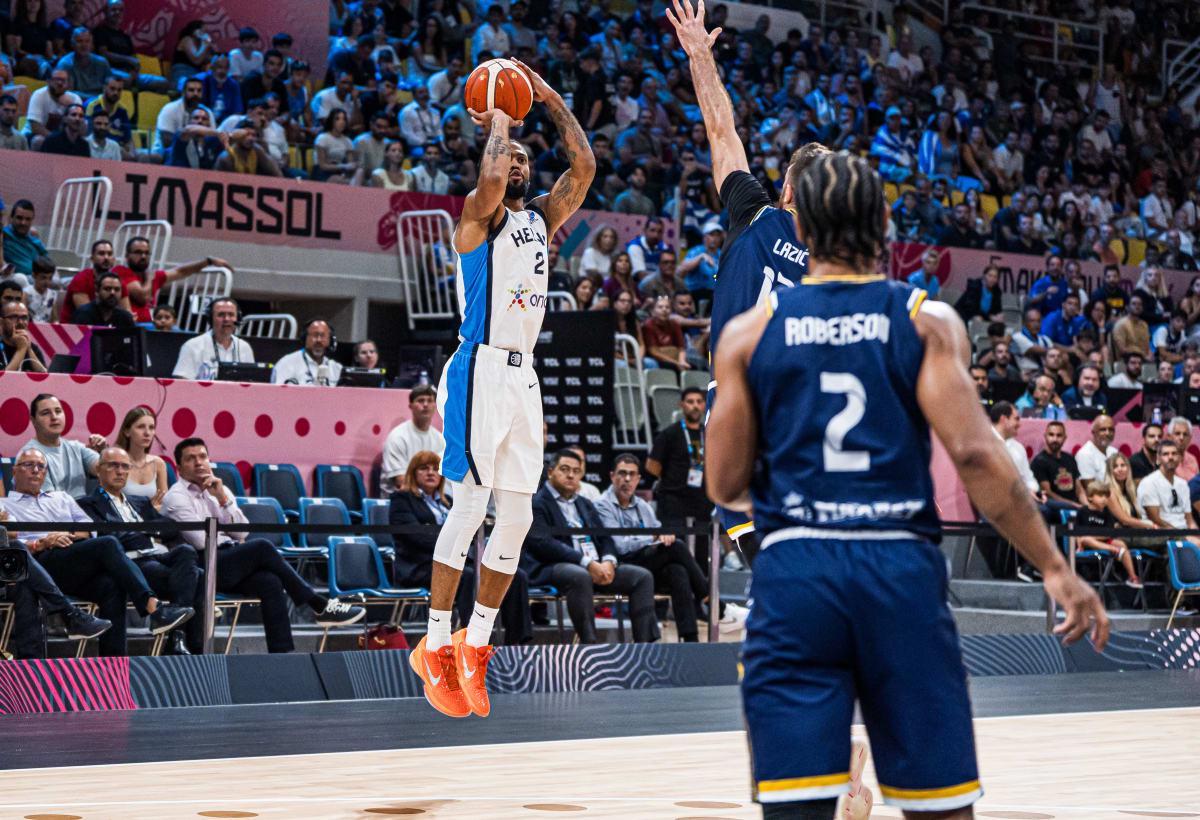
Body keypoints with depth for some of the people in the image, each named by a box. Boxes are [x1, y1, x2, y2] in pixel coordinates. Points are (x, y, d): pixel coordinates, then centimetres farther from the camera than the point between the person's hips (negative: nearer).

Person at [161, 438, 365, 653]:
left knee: (270, 582, -25)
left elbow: (241, 532, 6)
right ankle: (320, 606, -21)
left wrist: (223, 498, -5)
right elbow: (201, 541, -12)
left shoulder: (218, 488, 18)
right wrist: (232, 542, 4)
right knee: (261, 547, -27)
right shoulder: (176, 497, -1)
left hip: (231, 561, 6)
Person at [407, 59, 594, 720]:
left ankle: (475, 643, 15)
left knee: (517, 515, 6)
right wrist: (498, 122, -8)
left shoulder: (541, 217, 17)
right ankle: (435, 646, -2)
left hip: (523, 375, 8)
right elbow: (489, 180, -25)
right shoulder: (478, 214, -3)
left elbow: (584, 167, 7)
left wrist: (549, 99, 7)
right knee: (471, 506, -10)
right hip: (480, 371, -8)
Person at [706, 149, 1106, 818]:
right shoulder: (928, 321, 2)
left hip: (794, 568, 1)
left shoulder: (750, 332, 6)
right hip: (902, 566, 0)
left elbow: (726, 485, 6)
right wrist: (1056, 569, -6)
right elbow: (975, 454, -10)